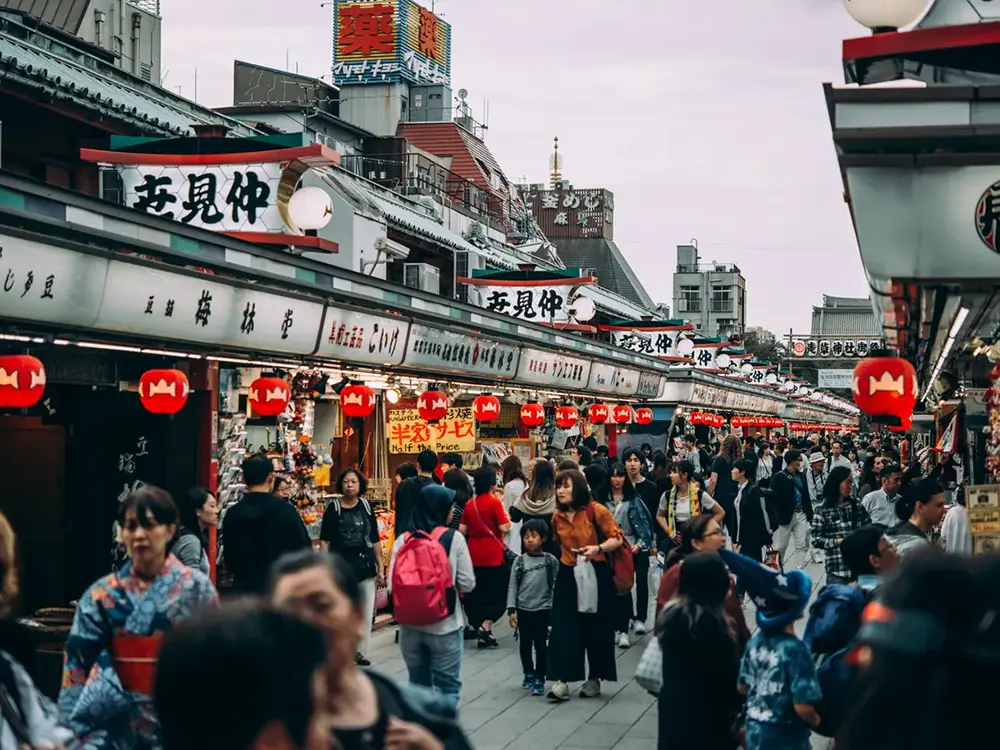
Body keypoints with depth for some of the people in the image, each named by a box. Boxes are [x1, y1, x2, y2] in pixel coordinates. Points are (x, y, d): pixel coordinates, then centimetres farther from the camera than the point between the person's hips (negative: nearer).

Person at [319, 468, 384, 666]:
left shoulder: (366, 507, 6)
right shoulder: (333, 508, -4)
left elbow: (375, 540, 9)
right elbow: (324, 541, -4)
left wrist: (381, 567, 7)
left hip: (365, 566, 4)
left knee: (366, 612, 8)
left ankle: (361, 651, 19)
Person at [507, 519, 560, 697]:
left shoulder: (551, 561, -3)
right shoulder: (519, 561, 1)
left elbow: (556, 586, -1)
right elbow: (513, 586, 2)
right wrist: (511, 610, -4)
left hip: (542, 609, -2)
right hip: (523, 609, 2)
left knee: (541, 645, -2)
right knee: (525, 644, 13)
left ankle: (539, 680, 3)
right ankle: (529, 674, 30)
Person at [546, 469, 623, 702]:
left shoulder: (596, 511, -10)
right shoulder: (557, 516, 5)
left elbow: (616, 539, -10)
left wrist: (598, 548, -25)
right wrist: (567, 557, 11)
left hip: (596, 575, -4)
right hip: (568, 576, 4)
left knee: (596, 628, 5)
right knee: (563, 628, -4)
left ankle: (594, 679, 19)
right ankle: (561, 680, -5)